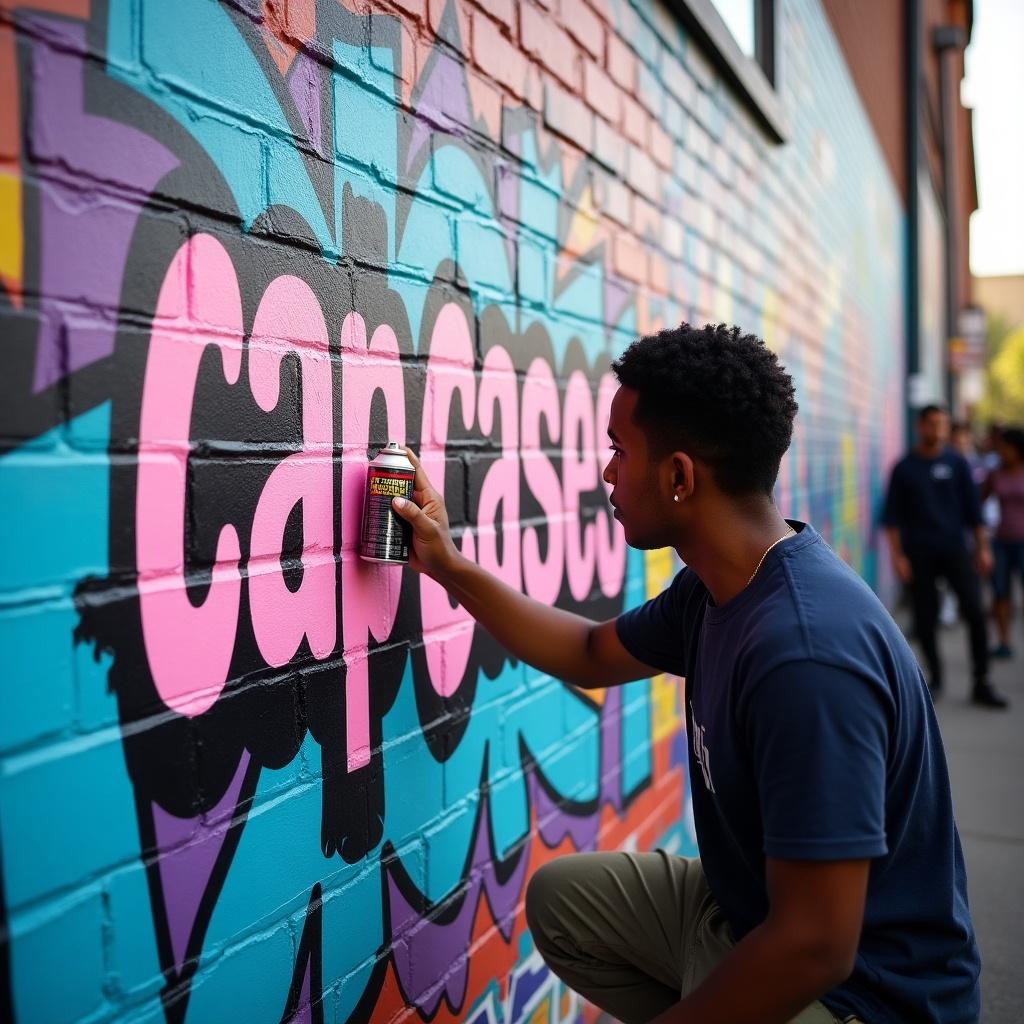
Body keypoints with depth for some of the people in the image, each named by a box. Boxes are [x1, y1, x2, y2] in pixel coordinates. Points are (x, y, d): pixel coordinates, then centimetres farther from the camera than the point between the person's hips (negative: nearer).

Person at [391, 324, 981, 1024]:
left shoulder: (806, 652, -33)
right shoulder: (717, 587, -4)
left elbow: (814, 949, -31)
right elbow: (591, 655, 14)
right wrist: (448, 565, 10)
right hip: (743, 909, 8)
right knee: (563, 895, 14)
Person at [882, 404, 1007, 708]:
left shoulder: (957, 462, 5)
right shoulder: (904, 468, 3)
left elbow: (973, 508, 8)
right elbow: (893, 516, 3)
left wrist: (982, 547, 4)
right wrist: (897, 555, -3)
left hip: (955, 549, 1)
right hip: (919, 554, 0)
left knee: (974, 611, -8)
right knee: (924, 619, 2)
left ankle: (981, 683, 0)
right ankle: (935, 677, 19)